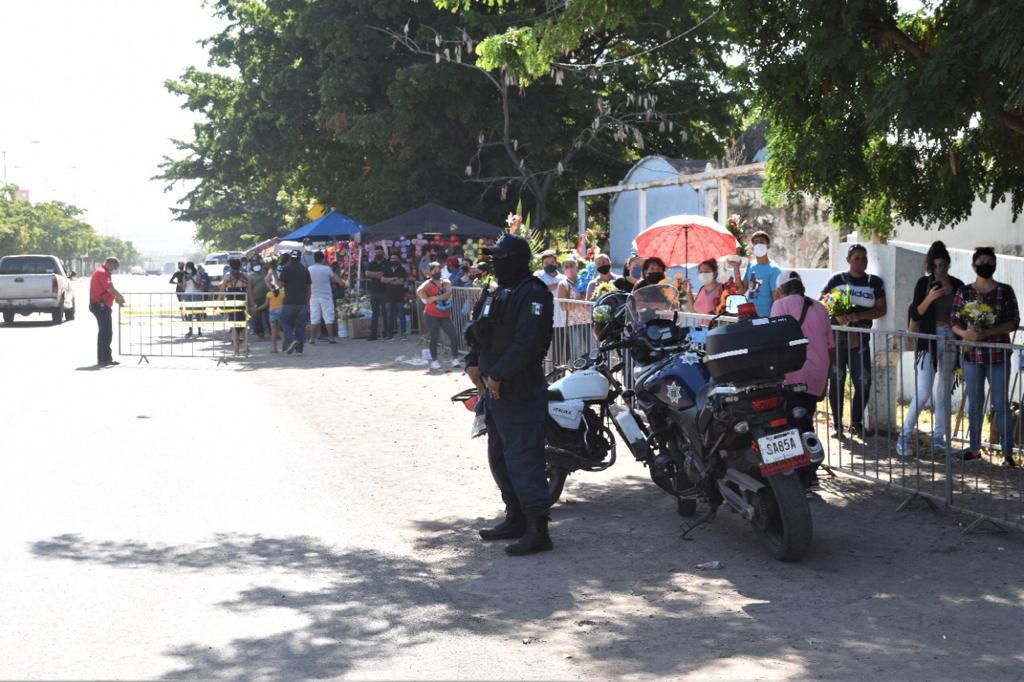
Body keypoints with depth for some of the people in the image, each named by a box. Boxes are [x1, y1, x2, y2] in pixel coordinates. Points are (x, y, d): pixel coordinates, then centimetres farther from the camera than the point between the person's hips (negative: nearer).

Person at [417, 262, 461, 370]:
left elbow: (448, 294, -12)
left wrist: (434, 298, -19)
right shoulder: (428, 283, -5)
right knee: (434, 337, 0)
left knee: (454, 336, -3)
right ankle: (434, 361, 11)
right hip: (432, 315, -4)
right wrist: (427, 299, -15)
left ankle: (455, 359, 7)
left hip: (445, 315, 4)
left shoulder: (446, 282, 8)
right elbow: (419, 291, -25)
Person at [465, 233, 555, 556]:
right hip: (494, 392, 10)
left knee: (523, 460, -10)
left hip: (520, 393, -10)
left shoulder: (533, 294, -14)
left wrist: (497, 375, -22)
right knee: (499, 457, 18)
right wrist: (473, 365, 5)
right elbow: (478, 333, 23)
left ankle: (538, 531, -7)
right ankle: (515, 518, 30)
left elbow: (528, 343, -25)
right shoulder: (497, 293, 17)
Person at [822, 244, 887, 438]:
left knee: (863, 382, -5)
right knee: (837, 381, 1)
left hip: (860, 339, 1)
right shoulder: (837, 279, 7)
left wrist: (857, 315, -13)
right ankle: (837, 424, 8)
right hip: (837, 337, -1)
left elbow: (881, 309, 3)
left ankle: (856, 423, 11)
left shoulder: (874, 282, 10)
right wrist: (836, 314, -14)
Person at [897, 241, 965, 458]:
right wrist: (929, 298, -18)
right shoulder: (924, 283, -2)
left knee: (943, 392, 8)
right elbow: (915, 315, -4)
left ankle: (938, 438, 15)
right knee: (923, 392, -11)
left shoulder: (957, 285, 7)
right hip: (929, 340, -4)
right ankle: (904, 437, -3)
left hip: (950, 340, 4)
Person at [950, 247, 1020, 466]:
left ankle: (1008, 452, 3)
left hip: (998, 355, -2)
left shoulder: (1005, 291, -1)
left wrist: (987, 332, -19)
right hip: (972, 355, 2)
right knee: (974, 403, 10)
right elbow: (954, 322, 4)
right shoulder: (964, 292, 5)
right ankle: (974, 448, 22)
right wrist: (966, 333, -18)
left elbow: (1014, 322, -6)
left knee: (1001, 404, -2)